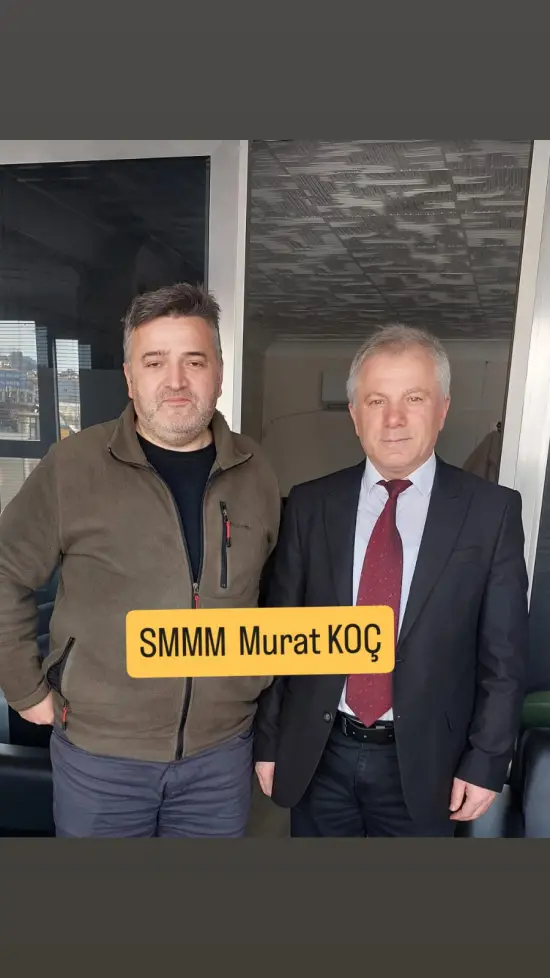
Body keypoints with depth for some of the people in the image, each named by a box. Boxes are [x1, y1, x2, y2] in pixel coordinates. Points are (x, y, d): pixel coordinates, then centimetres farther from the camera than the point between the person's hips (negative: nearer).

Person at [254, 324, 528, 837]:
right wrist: (268, 741, 3)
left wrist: (486, 762, -4)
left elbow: (503, 655, -4)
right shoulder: (309, 505, -4)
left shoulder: (492, 510, -8)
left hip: (423, 761, 0)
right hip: (317, 755, 1)